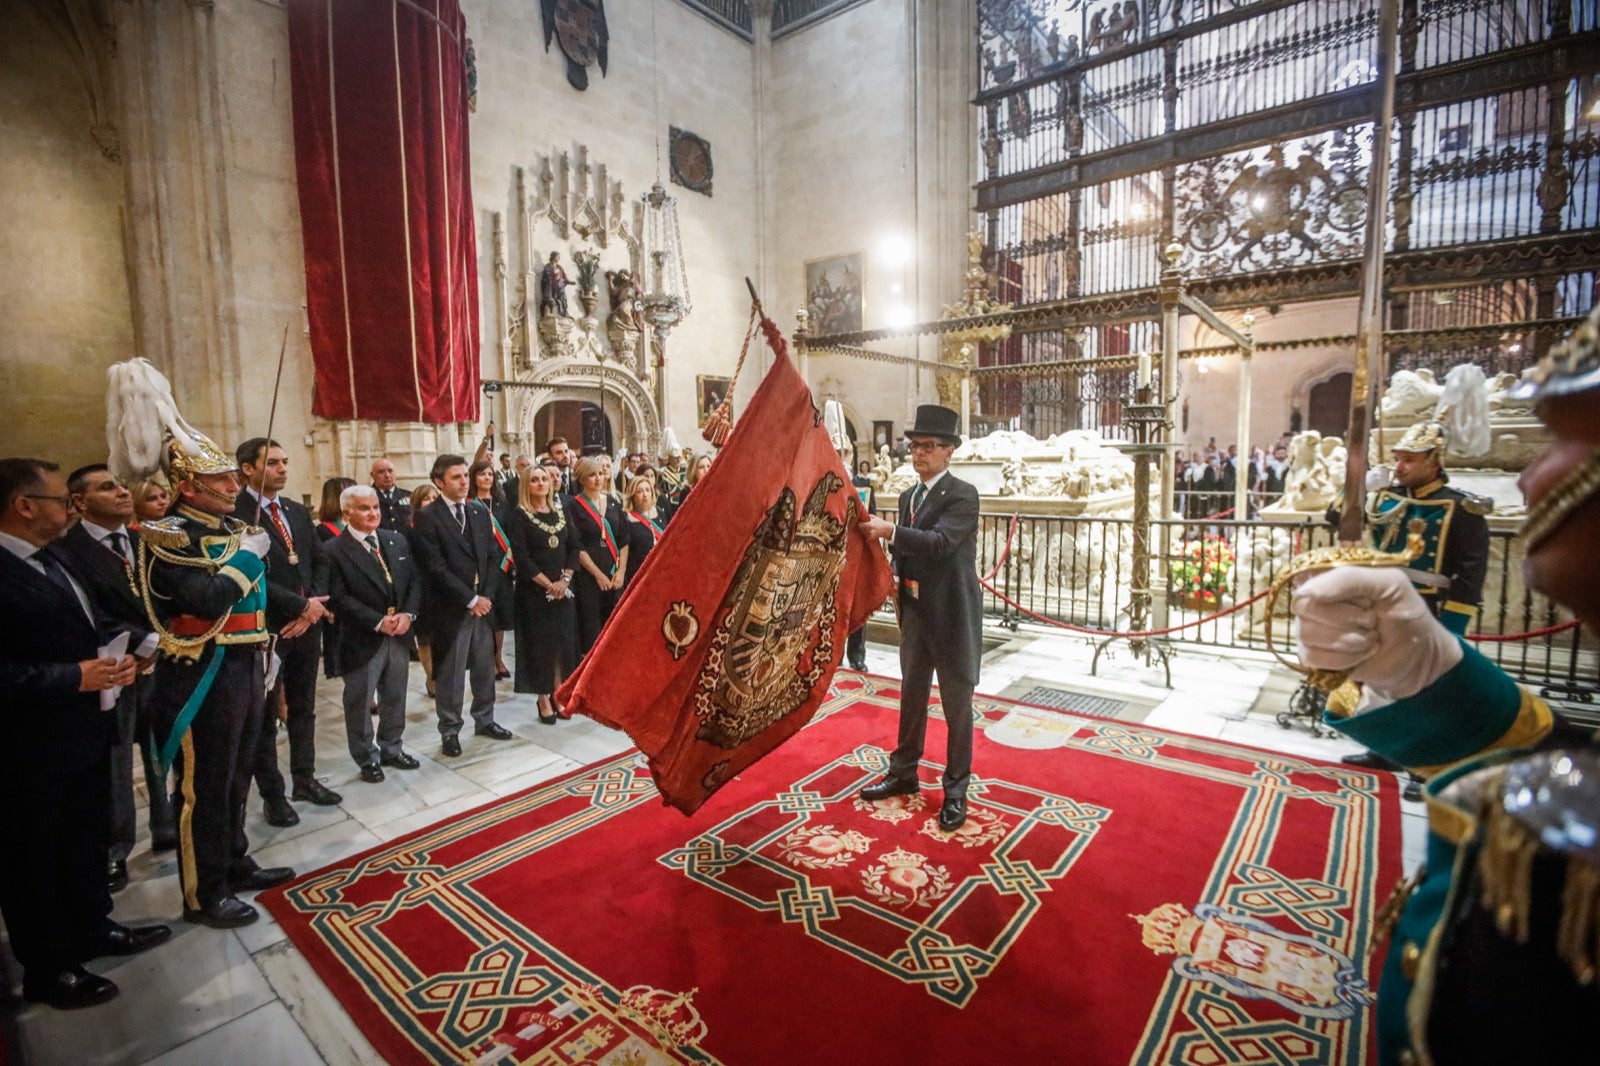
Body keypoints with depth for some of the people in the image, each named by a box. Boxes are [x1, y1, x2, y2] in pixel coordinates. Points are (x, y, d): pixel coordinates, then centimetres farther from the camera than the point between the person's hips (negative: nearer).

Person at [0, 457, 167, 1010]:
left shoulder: (55, 559, 7)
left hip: (84, 733, 8)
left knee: (87, 840, 23)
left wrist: (112, 660, -2)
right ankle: (47, 970, 30)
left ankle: (92, 928, 43)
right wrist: (73, 677, -24)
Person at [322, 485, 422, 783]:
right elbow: (338, 597, -16)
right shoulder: (334, 551, -10)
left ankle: (391, 749, 33)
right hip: (361, 640, -5)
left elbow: (415, 579, 6)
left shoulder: (397, 541, 7)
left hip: (399, 635, 5)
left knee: (395, 698, 16)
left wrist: (407, 613, -9)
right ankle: (367, 758, 25)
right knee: (360, 702, 9)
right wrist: (378, 622, -18)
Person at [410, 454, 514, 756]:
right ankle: (450, 730, 21)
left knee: (485, 666, 14)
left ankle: (484, 719, 30)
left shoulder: (480, 512, 9)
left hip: (483, 602, 5)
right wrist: (471, 600, -14)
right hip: (450, 607, -5)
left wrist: (487, 596, -5)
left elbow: (493, 556, 8)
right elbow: (436, 568, -14)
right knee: (450, 672, 6)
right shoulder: (426, 517, -8)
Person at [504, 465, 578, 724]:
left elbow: (574, 546, 6)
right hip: (534, 591, -4)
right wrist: (548, 584, -15)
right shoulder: (518, 515, -5)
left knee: (564, 641, 6)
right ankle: (544, 700, 14)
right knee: (540, 643, 2)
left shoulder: (561, 510, 9)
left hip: (563, 588, 4)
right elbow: (521, 556, -12)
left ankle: (558, 695, 19)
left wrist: (565, 579, -7)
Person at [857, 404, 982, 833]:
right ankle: (904, 773, 35)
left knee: (956, 702, 6)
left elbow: (940, 541, -27)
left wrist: (890, 532, -34)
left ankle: (955, 791, 21)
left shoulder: (962, 495, -12)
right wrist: (893, 574, 0)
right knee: (912, 695, 18)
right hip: (914, 608, 7)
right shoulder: (908, 496, 11)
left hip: (952, 612, -7)